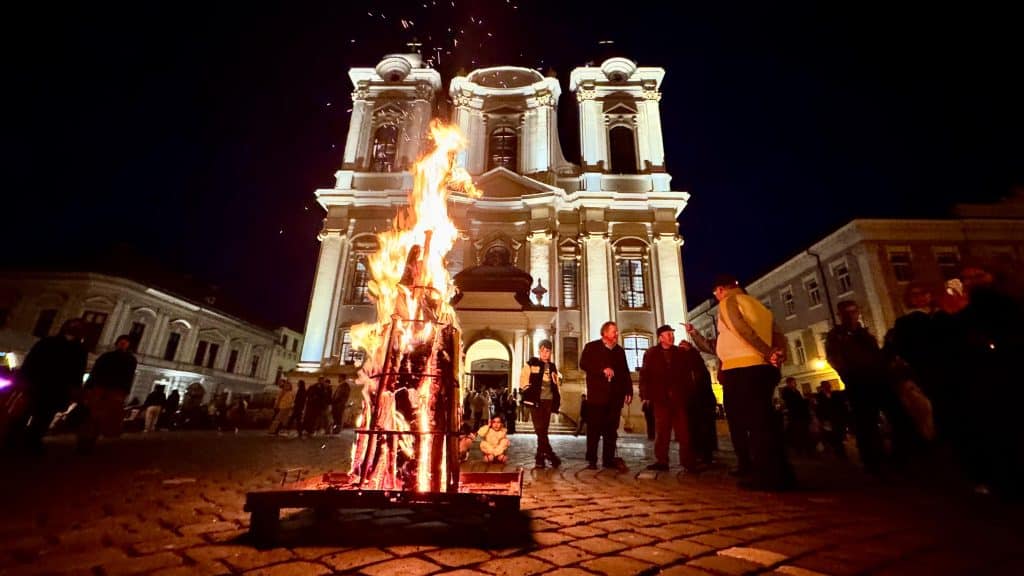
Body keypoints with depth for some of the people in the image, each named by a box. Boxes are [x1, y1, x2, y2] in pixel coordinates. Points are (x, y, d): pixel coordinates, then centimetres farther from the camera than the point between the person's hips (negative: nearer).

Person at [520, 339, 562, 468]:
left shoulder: (553, 367, 16)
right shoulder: (531, 364, 3)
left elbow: (557, 385, 19)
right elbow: (524, 382, 0)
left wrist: (558, 401, 11)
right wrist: (529, 394, -10)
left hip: (549, 401, 4)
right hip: (536, 400, -4)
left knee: (544, 430, 6)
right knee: (540, 429, -11)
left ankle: (540, 457, 13)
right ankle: (550, 454, -8)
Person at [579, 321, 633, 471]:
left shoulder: (620, 350, 16)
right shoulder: (591, 347, 3)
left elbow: (625, 372, 16)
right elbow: (583, 364, -9)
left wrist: (629, 391, 6)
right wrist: (602, 370, -17)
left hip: (615, 395, 4)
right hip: (597, 394, -4)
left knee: (611, 429, 6)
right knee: (594, 429, 1)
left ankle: (609, 459, 15)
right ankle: (592, 460, 10)